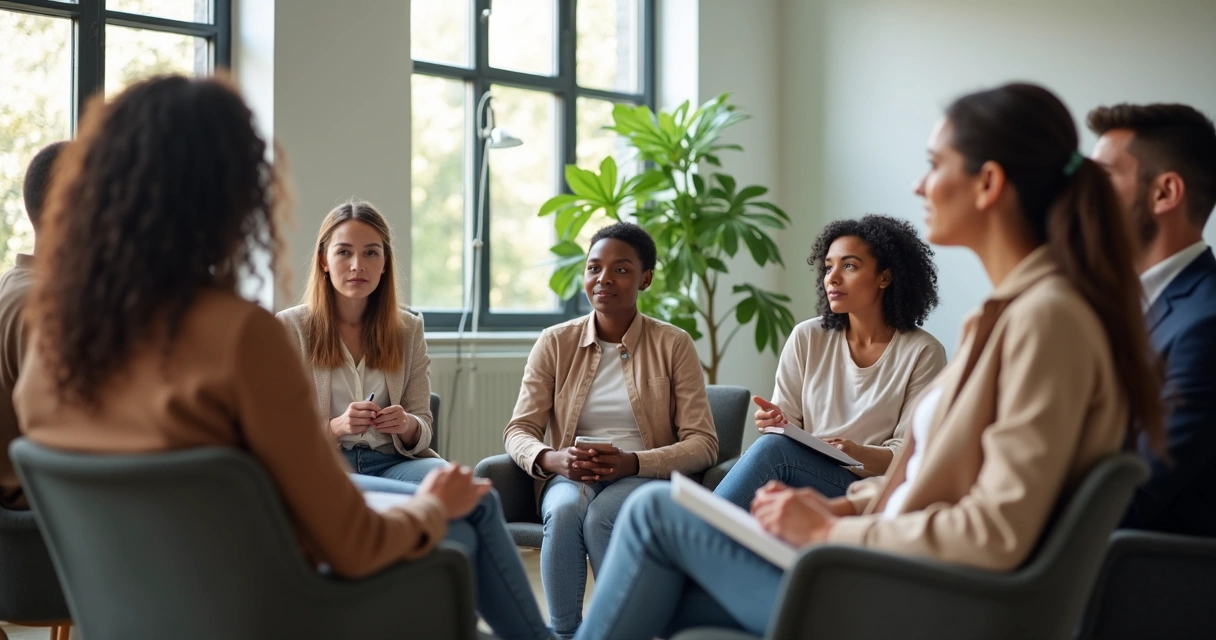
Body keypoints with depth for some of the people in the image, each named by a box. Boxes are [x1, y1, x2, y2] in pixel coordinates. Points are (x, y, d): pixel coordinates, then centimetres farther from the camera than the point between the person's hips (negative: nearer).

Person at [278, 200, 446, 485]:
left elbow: (422, 431, 10)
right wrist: (335, 427, -19)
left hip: (390, 462, 3)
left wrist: (407, 426, -15)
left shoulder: (409, 329, 12)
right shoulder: (289, 327, 2)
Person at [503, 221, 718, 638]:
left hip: (646, 477, -1)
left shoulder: (674, 345, 2)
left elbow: (703, 445, -4)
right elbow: (518, 431, 3)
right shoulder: (555, 343, 7)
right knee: (565, 509, -34)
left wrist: (632, 462, -21)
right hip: (569, 476, 2)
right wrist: (551, 459, -21)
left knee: (601, 516, -34)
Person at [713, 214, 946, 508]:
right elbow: (788, 424, 12)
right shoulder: (806, 338, 9)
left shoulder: (922, 353, 0)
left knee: (772, 448, -31)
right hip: (802, 478, 3)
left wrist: (859, 453, -24)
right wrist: (776, 422, -14)